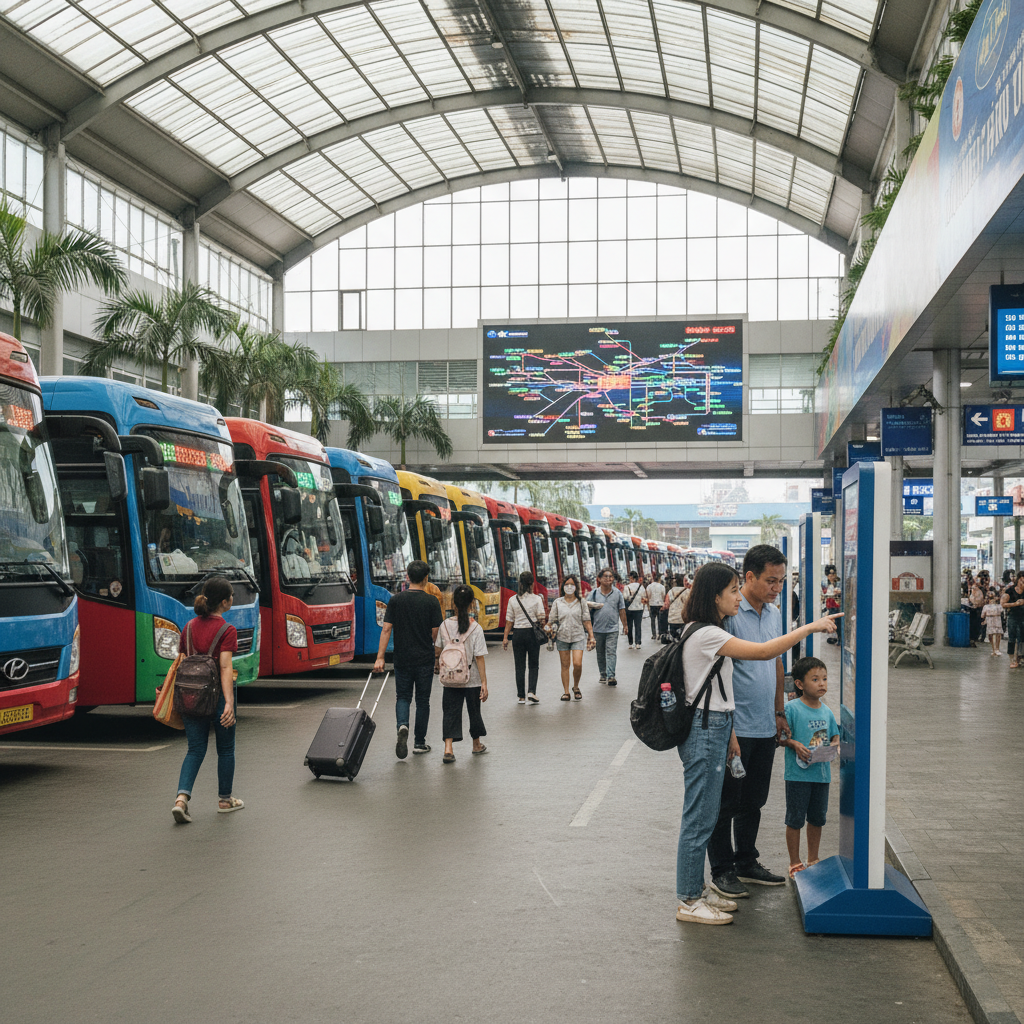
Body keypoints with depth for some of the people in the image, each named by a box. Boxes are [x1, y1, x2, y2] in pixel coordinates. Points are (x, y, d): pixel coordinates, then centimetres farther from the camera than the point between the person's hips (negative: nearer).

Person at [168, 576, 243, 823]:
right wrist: (229, 703, -27)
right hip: (217, 693, -5)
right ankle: (225, 800, 27)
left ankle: (181, 798, -10)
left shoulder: (190, 627, 5)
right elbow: (225, 667, -22)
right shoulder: (227, 631, -12)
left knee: (195, 749, 10)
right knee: (225, 749, 15)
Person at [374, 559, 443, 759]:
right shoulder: (431, 601, -7)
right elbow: (436, 633, -6)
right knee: (422, 700, 10)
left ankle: (402, 726, -17)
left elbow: (386, 629, -5)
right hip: (425, 659, -1)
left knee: (403, 697, 11)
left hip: (402, 658, 1)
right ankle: (419, 743, 15)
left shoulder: (396, 600, -3)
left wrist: (380, 658, -4)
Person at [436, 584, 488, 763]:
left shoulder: (445, 625, -6)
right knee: (474, 711, 17)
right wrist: (484, 683, -9)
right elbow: (479, 658, -13)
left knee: (450, 712, 3)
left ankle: (448, 748, -13)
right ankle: (477, 745, 35)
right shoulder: (476, 628, -12)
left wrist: (437, 662, 27)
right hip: (472, 680, -1)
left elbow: (437, 650, 5)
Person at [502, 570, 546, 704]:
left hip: (518, 633, 1)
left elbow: (509, 621, 1)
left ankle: (522, 696, 11)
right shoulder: (537, 599, -5)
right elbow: (541, 618, -8)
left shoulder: (513, 600, 0)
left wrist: (505, 638, 6)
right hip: (532, 633, -1)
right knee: (534, 665, 9)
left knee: (520, 666, 8)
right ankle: (531, 691, -8)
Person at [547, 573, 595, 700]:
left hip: (578, 637, -1)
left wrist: (591, 636, 1)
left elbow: (586, 621, 5)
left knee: (577, 664, -13)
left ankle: (576, 687, 10)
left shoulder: (581, 603, 5)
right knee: (565, 665, 4)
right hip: (562, 637, 1)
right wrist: (550, 629, -11)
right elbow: (552, 620, 8)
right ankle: (566, 692, 11)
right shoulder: (557, 602, 6)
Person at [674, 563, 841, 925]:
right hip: (704, 731, -10)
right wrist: (810, 627, -19)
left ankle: (697, 888, 24)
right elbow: (764, 651, -25)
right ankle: (688, 901, 5)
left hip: (714, 728, 10)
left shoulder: (711, 633, 14)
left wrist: (728, 731, 18)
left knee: (704, 814, 15)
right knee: (700, 817, -3)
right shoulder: (705, 635, -19)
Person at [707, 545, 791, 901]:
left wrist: (779, 712, 18)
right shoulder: (727, 613, -16)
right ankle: (721, 871, 14)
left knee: (753, 802, 17)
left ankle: (746, 863, 30)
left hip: (765, 727, 7)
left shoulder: (774, 613, 9)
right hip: (734, 728, -7)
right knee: (725, 803, 4)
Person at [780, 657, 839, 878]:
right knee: (795, 819, 3)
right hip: (798, 773, -6)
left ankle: (813, 859, 29)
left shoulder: (827, 712, 7)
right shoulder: (791, 708, -11)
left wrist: (834, 744, -6)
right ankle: (794, 862, 14)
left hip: (822, 773, 6)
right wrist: (794, 744, -27)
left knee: (817, 818, 15)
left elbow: (834, 736, 16)